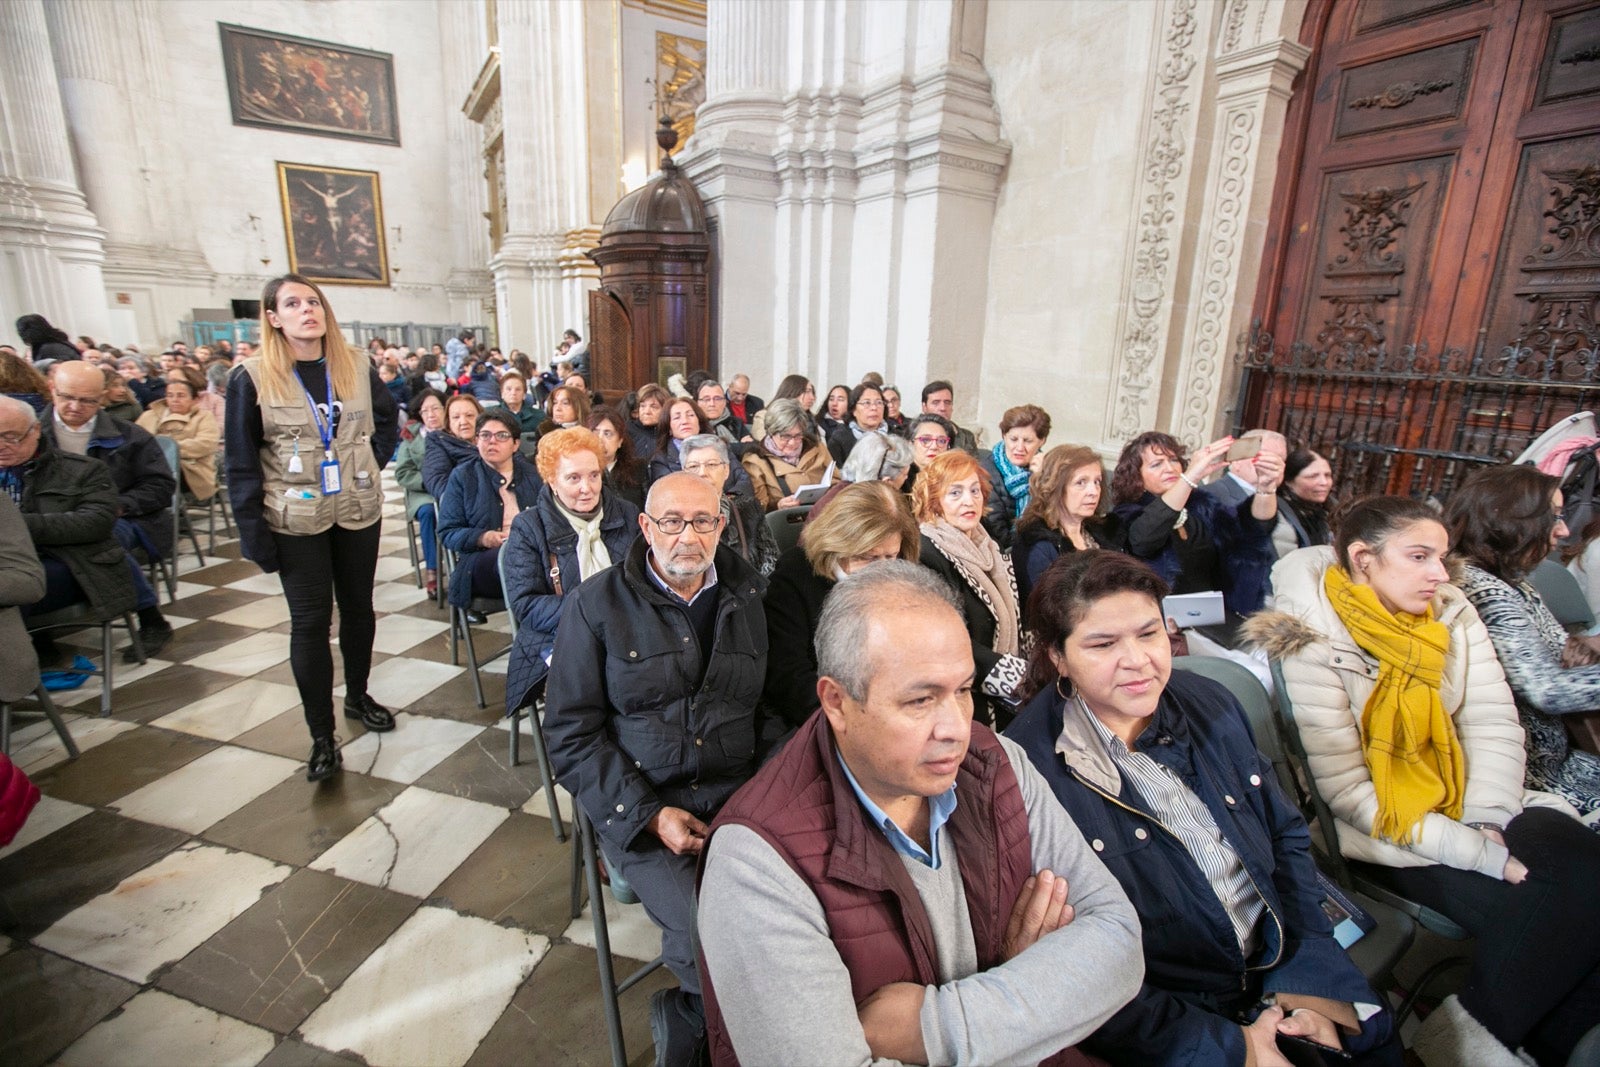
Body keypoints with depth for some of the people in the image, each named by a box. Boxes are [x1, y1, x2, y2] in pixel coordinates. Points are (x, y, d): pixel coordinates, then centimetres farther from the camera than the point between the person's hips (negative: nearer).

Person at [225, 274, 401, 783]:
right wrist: (254, 535, -9)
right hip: (296, 518, -3)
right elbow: (241, 462, -6)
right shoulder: (253, 377, -7)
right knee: (310, 621, 1)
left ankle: (357, 695, 35)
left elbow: (388, 418, 17)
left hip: (358, 511, 3)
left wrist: (373, 461, 3)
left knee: (358, 606, 14)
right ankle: (322, 738, 12)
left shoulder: (355, 367, 1)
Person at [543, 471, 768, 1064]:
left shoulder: (752, 597, 6)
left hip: (740, 798, 3)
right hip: (641, 809, -2)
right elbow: (571, 732, -2)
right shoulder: (596, 604, -1)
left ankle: (687, 1019, 9)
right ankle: (710, 1017, 13)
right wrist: (649, 813, -10)